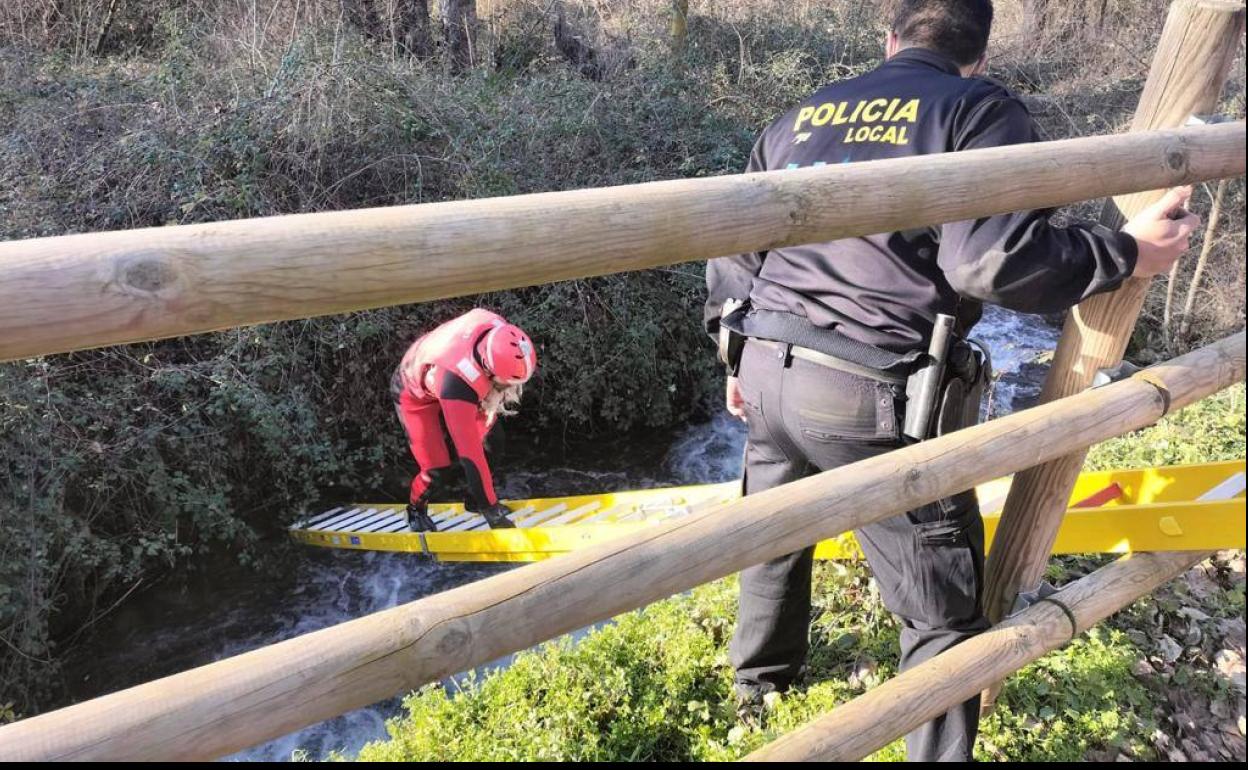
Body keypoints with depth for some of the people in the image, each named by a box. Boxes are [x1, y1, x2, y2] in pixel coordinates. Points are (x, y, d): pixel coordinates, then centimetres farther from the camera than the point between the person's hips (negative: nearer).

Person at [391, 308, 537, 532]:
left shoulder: (499, 328, -33)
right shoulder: (456, 383, -48)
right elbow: (469, 454, -41)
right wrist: (492, 512, -35)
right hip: (415, 394, -6)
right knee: (434, 467, -11)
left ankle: (475, 499, 9)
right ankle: (416, 509, 23)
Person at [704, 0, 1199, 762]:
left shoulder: (800, 116, 17)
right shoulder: (980, 108, -1)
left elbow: (732, 248, 17)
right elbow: (991, 260, -16)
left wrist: (739, 353, 29)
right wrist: (1126, 254, -3)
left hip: (767, 372, 7)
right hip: (874, 397, -7)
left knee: (773, 535, 31)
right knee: (945, 612, 9)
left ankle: (760, 682, 54)